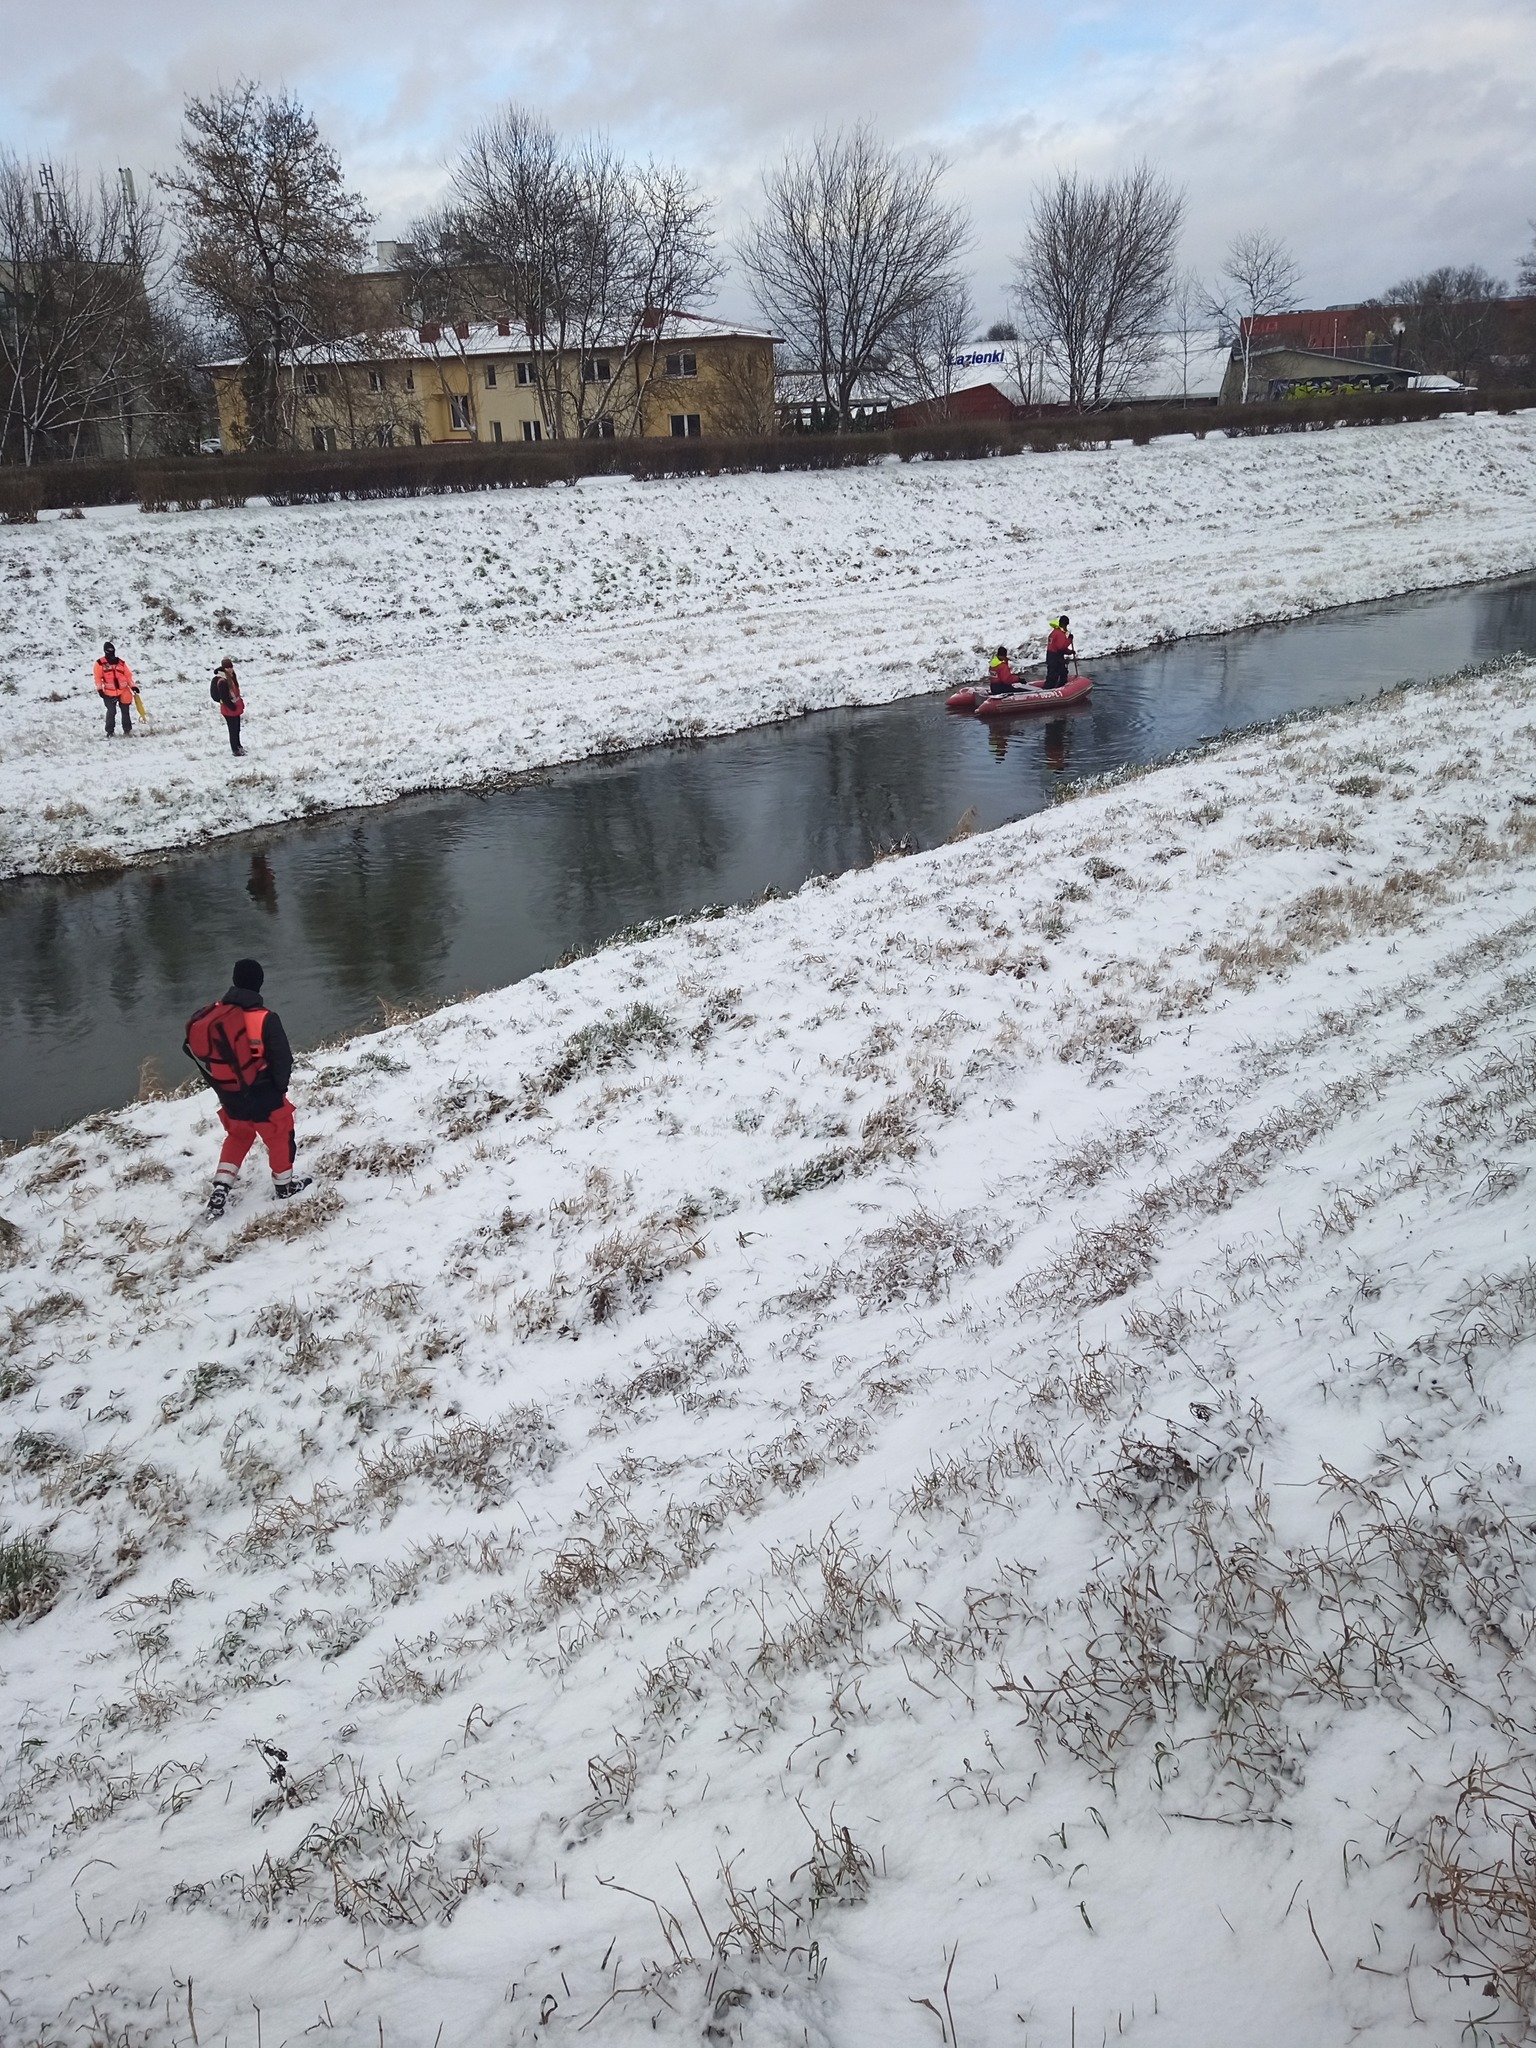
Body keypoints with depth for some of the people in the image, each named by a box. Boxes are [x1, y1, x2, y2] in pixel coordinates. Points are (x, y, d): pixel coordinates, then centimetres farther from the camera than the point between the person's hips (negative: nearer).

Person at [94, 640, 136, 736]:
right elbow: (98, 677, -2)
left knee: (125, 711, 8)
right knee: (111, 712, -7)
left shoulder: (121, 663, 8)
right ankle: (109, 732, 3)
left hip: (123, 692, 3)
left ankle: (127, 730, 18)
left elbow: (128, 675, 10)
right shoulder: (100, 663, -1)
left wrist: (133, 686, 1)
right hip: (109, 693, -3)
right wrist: (99, 689, -9)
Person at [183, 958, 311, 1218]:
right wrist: (280, 1087, 3)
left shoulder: (211, 1015, -9)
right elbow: (283, 1059, -18)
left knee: (238, 1136, 28)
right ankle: (284, 1186, 33)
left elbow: (194, 1048, 1)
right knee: (279, 1137, 19)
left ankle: (221, 1187, 20)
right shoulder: (265, 1019, -23)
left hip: (230, 1097, 5)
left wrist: (219, 1084, 13)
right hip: (264, 1096, -4)